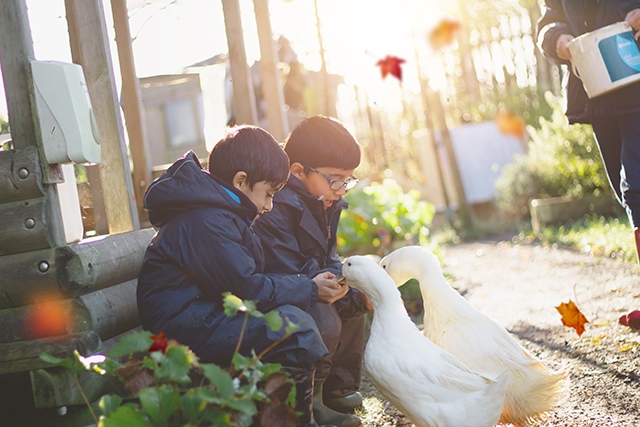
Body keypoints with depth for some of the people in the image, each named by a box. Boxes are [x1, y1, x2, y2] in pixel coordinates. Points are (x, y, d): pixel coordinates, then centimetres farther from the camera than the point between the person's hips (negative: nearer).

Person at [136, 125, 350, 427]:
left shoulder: (221, 212, 14)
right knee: (295, 326, -22)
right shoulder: (206, 222, -20)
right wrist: (310, 290, -8)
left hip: (204, 312, 11)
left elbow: (247, 276, 15)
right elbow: (249, 289, -20)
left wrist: (310, 285, 5)